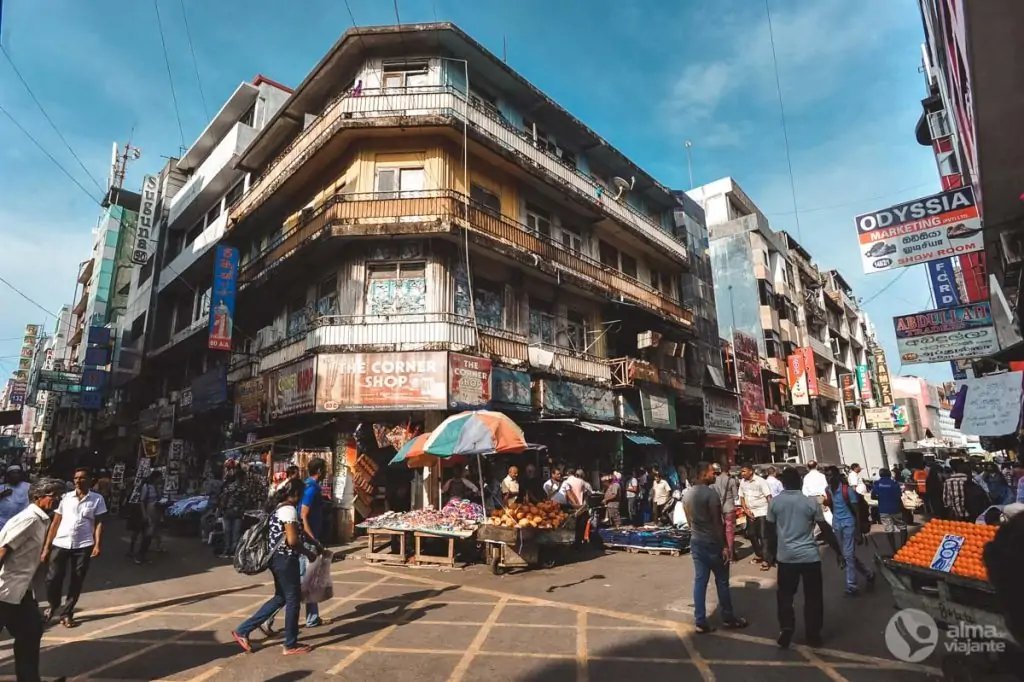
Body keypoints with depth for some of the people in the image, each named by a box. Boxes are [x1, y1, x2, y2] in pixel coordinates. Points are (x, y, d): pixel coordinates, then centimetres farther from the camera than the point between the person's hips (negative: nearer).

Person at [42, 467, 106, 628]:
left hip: (83, 546, -1)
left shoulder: (97, 499, 2)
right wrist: (46, 546, 3)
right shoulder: (65, 497, 5)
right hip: (60, 544, 1)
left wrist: (98, 544, -10)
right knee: (53, 579, 3)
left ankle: (66, 612, 22)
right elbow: (55, 523, 7)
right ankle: (54, 607, 30)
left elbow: (99, 523, 1)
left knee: (77, 581, 6)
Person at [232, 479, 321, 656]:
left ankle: (242, 631, 23)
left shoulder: (278, 507, 11)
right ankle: (291, 645, 17)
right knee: (293, 600, 4)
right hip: (286, 560, -10)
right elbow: (292, 540, -25)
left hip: (278, 558, 10)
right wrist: (308, 553, -10)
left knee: (280, 598, 20)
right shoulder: (289, 510, -20)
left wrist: (314, 543, 23)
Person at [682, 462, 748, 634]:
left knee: (699, 581, 9)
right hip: (712, 543, -7)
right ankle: (729, 618, 25)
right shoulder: (711, 493, -19)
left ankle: (701, 622, 12)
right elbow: (717, 522, -19)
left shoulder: (686, 494, 6)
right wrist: (724, 545, -14)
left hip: (696, 542, 7)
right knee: (722, 581, 10)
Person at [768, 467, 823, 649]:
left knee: (785, 595, 13)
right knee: (813, 596, 13)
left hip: (786, 557, 0)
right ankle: (813, 635, 20)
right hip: (810, 556, 0)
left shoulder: (775, 502, -2)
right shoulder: (811, 502, -4)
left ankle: (786, 631, 7)